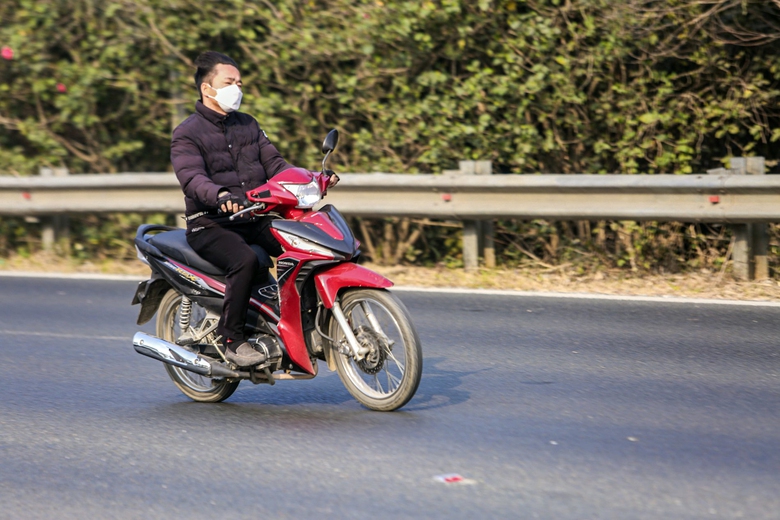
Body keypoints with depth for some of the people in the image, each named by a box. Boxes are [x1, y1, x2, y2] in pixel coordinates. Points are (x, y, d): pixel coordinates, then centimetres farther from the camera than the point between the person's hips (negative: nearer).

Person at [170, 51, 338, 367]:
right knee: (246, 261, -35)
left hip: (256, 221, 7)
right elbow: (193, 178, -21)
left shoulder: (248, 125, 18)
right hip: (211, 225, -6)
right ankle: (232, 340, -22)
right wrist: (221, 195, -43)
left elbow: (274, 164, 12)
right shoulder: (186, 135, -4)